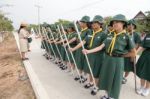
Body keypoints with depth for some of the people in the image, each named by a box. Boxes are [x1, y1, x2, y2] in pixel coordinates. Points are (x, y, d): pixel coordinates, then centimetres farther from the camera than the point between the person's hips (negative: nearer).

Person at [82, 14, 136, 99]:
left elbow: (133, 53, -5)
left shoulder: (126, 37, -9)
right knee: (106, 78, 16)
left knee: (115, 81, 8)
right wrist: (89, 51, -11)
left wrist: (120, 55, -3)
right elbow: (101, 47, -1)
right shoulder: (110, 36, 5)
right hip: (107, 60, 5)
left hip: (117, 62, -5)